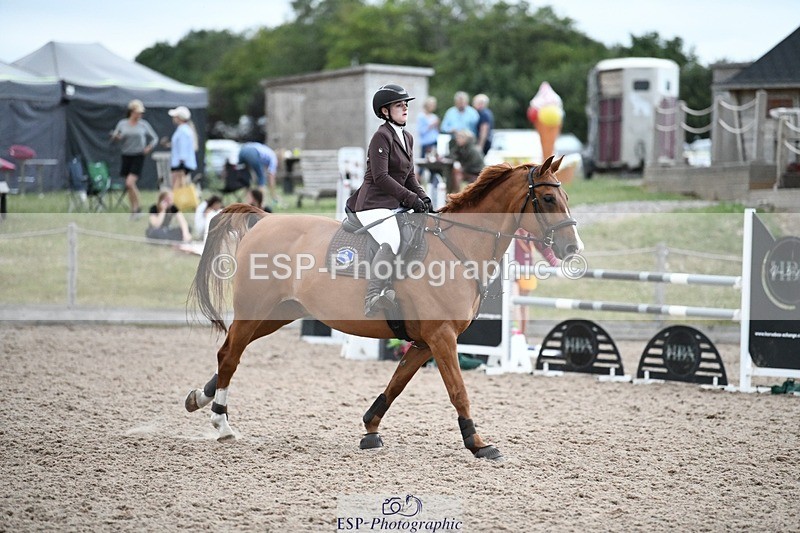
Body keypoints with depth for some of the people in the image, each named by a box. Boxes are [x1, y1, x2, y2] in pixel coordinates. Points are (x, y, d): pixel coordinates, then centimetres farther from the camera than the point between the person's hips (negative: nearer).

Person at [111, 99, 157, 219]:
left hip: (138, 157, -3)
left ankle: (136, 208, -3)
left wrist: (150, 147, -9)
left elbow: (154, 138, 9)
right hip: (126, 156, 3)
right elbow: (114, 138, 8)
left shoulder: (143, 124, 1)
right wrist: (116, 137, -15)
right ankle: (134, 209, 19)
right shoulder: (122, 124, 5)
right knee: (130, 186, 7)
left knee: (130, 183, -17)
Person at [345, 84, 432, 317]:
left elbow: (409, 175, 20)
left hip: (394, 205, 10)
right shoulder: (382, 136, -11)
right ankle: (372, 298, -39)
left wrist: (422, 196, 2)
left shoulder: (407, 138, 16)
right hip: (373, 203, -10)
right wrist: (411, 198, -20)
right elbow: (380, 177, -19)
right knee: (391, 242, -31)